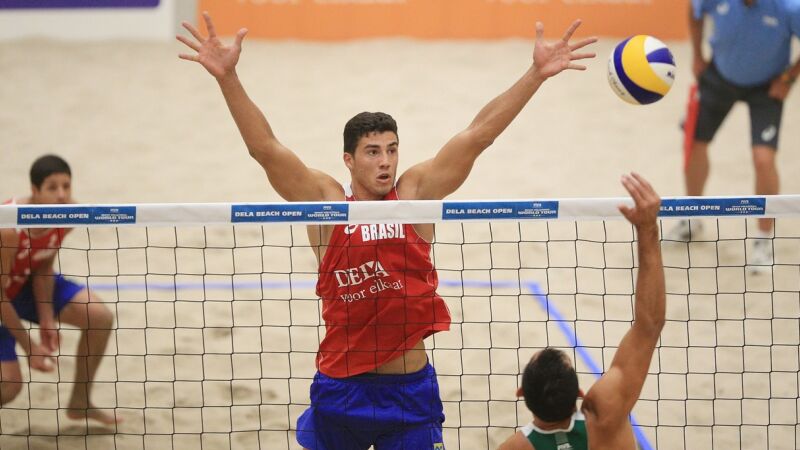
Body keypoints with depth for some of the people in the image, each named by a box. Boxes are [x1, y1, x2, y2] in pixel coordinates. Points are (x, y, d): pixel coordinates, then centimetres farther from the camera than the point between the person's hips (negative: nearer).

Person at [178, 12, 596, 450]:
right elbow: (264, 147, -11)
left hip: (410, 390, 0)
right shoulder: (325, 200, -1)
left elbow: (479, 134, -3)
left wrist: (536, 74, -8)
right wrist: (227, 77, -22)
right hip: (340, 387, 0)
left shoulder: (415, 192, 1)